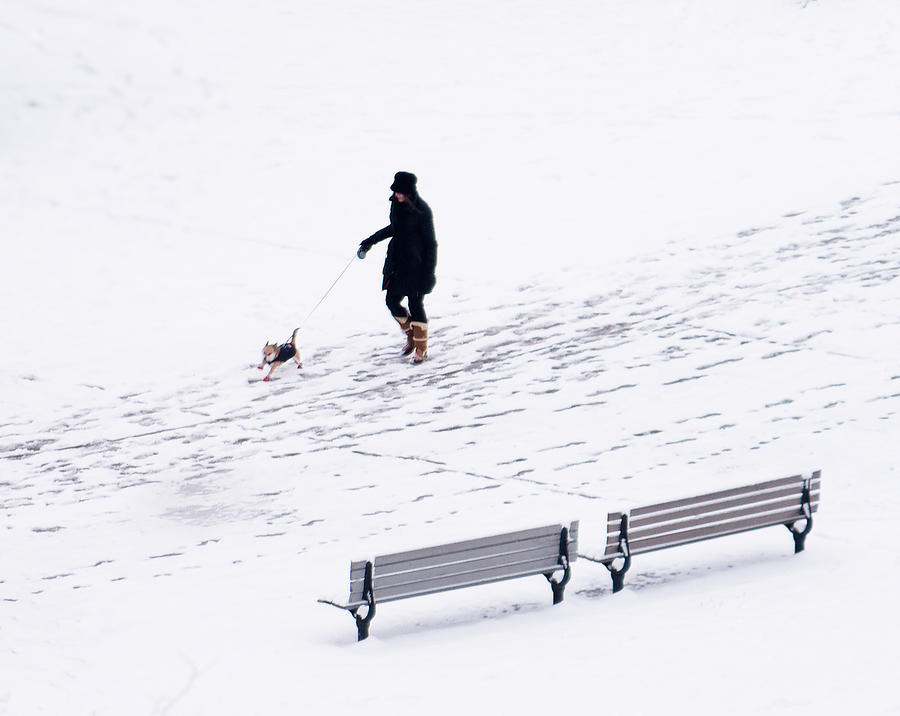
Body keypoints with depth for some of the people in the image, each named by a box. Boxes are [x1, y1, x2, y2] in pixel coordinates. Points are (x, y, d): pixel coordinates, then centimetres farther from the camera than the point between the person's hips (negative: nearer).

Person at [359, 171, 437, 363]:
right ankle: (411, 335, 31)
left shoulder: (422, 210, -17)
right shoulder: (397, 203, 3)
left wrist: (429, 273, -14)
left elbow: (430, 243, -13)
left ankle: (421, 349, 11)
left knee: (415, 304, -3)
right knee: (392, 301, 7)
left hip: (416, 264, -7)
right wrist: (372, 240, 24)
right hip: (397, 262, 7)